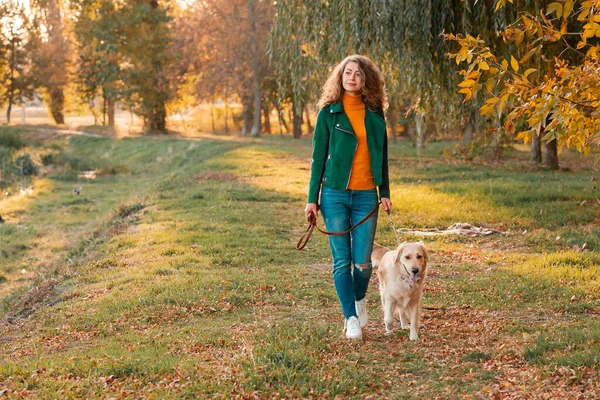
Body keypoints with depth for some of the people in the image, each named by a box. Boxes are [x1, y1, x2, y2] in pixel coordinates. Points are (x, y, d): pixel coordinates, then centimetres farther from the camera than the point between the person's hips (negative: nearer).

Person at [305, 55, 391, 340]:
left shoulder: (375, 115, 8)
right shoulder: (329, 113, 1)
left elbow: (382, 156, 15)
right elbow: (318, 157, 1)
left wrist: (385, 193, 10)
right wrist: (312, 198, -2)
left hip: (366, 196, 2)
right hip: (335, 195, -2)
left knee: (363, 262, 1)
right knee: (342, 260, -2)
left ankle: (359, 300, 30)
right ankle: (350, 318, 8)